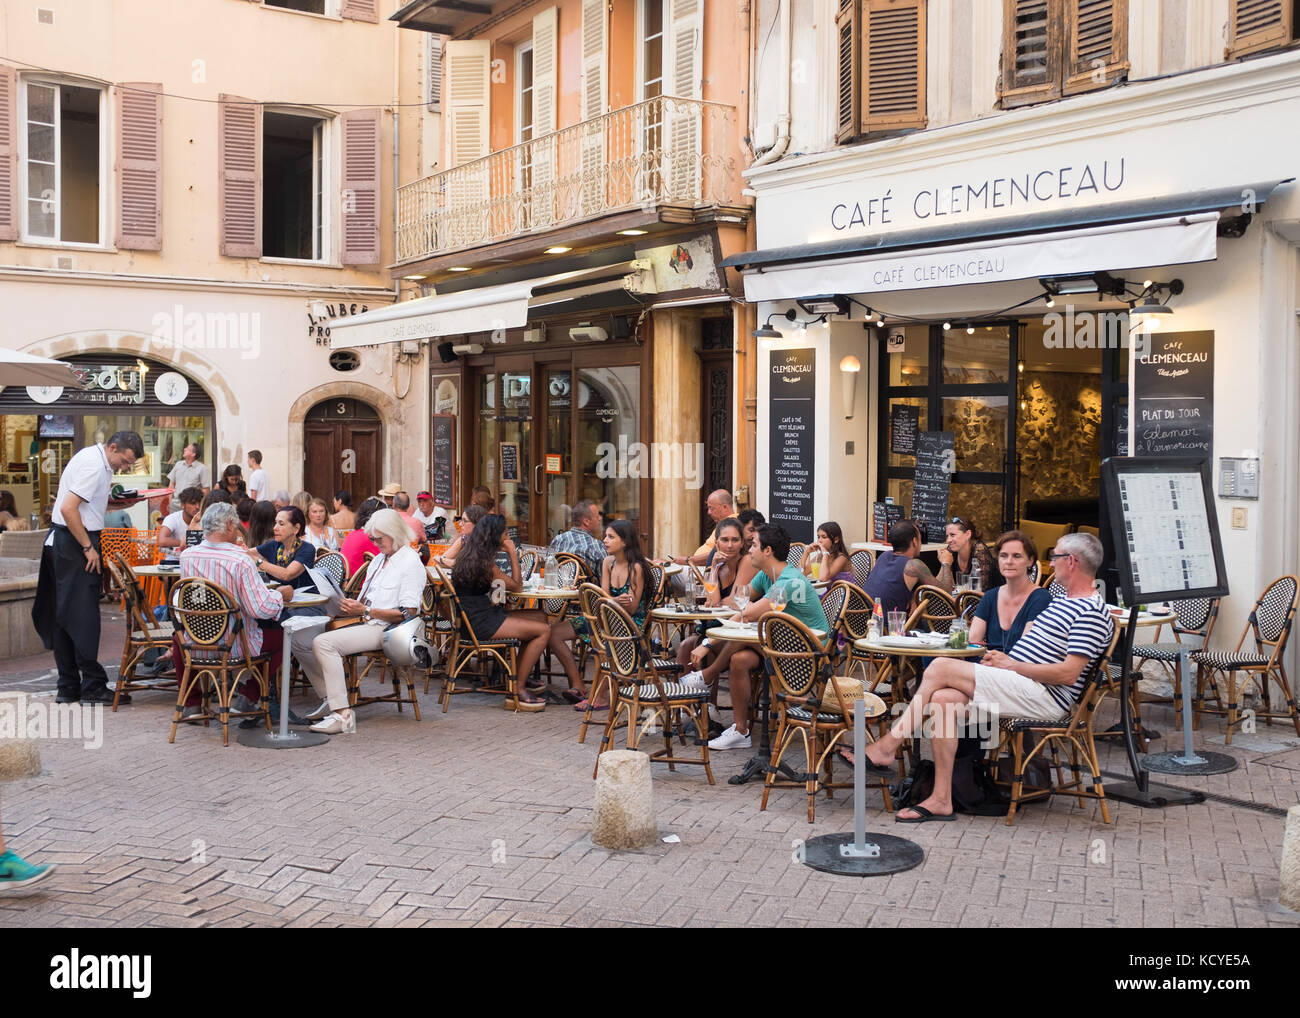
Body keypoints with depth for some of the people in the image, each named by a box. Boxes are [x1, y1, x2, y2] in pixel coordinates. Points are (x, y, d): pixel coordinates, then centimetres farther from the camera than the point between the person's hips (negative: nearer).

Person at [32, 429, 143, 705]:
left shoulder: (93, 457, 14)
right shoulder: (94, 466, -17)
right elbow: (68, 509, -24)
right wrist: (88, 547, -19)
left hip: (62, 542, 11)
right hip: (74, 544, -11)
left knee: (64, 615, 11)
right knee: (83, 615, -7)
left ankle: (68, 687, 16)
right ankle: (93, 687, -4)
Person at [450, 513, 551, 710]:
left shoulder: (467, 556, 10)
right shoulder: (486, 564, -19)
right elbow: (517, 586, -6)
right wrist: (513, 554, -3)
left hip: (475, 618, 10)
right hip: (481, 624, -10)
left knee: (540, 617, 13)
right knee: (544, 630, -13)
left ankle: (520, 677, 18)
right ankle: (519, 690, -6)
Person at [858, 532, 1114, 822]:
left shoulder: (1091, 612, -10)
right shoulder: (1060, 601, 22)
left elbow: (1068, 673, -18)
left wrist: (1012, 665, -12)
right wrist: (1002, 658, 7)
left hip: (1046, 697, -9)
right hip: (1018, 683, 9)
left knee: (941, 667, -19)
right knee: (942, 698, -15)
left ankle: (886, 748, -12)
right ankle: (941, 800, -14)